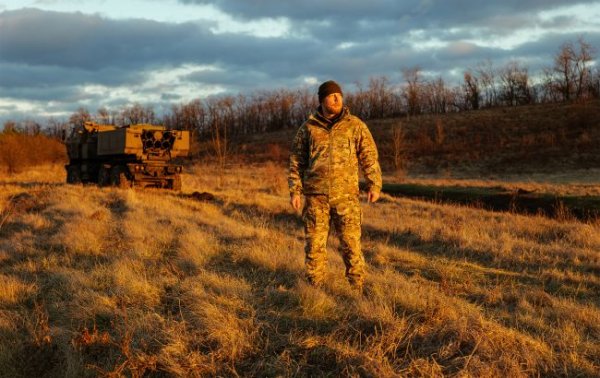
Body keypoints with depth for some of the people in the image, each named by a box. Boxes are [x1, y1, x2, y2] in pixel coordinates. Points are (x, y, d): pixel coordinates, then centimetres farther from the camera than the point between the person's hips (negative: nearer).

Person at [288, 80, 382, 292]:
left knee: (350, 242, -1)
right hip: (315, 196, 1)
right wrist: (294, 191, 1)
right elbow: (296, 161, 8)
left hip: (346, 195, -1)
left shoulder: (355, 126, 3)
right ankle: (315, 288, 15)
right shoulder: (308, 128, 5)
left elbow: (369, 156, 3)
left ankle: (357, 289, 10)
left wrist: (374, 185, -6)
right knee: (314, 243, 3)